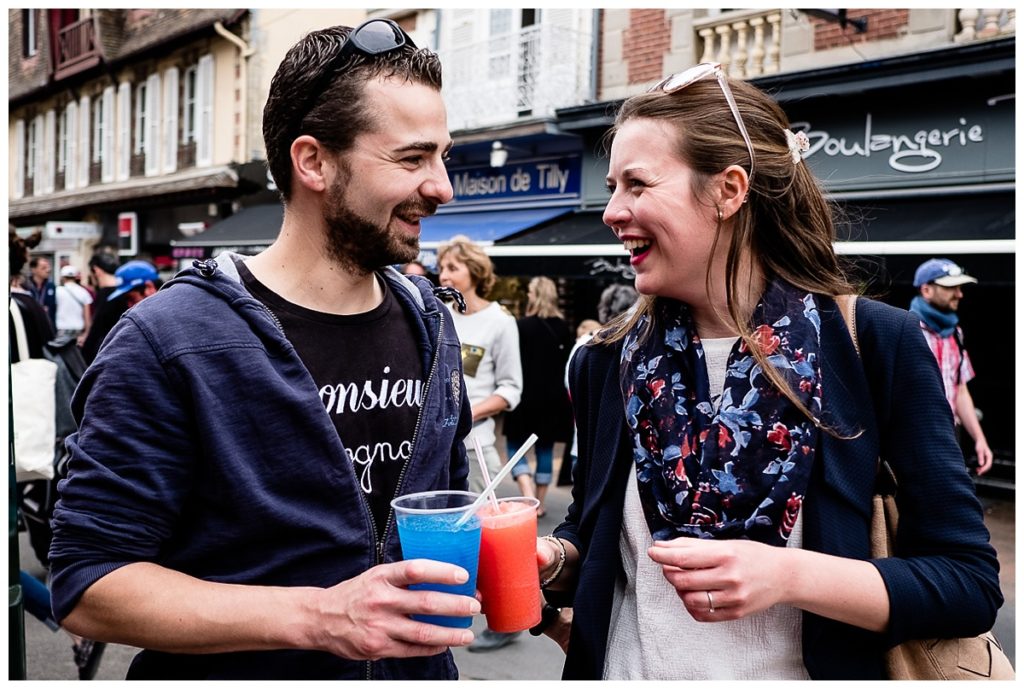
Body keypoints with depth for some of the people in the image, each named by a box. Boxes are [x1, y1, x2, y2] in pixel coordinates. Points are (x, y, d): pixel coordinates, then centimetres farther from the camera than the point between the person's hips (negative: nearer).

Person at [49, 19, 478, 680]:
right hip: (238, 670, -5)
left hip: (418, 669, 6)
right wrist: (320, 616, -32)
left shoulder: (432, 325, -3)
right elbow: (89, 585, -21)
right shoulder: (169, 340, -21)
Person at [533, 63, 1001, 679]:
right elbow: (593, 532, 6)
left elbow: (971, 584, -14)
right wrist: (551, 558, -15)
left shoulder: (878, 345, -15)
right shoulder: (606, 362, -6)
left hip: (808, 669, -2)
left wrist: (788, 575, -27)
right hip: (626, 671, 3)